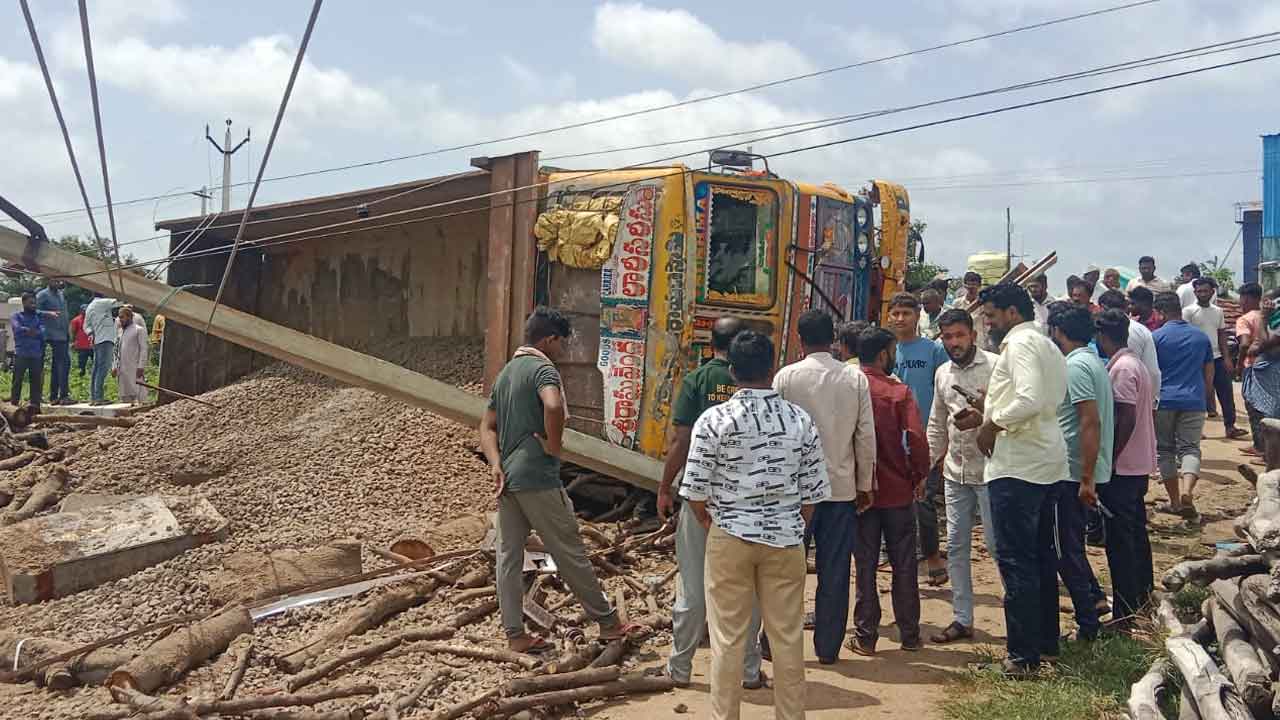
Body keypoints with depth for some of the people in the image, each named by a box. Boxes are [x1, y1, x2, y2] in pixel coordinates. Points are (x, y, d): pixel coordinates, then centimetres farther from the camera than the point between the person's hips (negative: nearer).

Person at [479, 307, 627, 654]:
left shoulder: (506, 372, 16)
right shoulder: (543, 369, -12)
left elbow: (487, 426, 14)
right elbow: (554, 406, -33)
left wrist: (496, 464, 2)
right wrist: (554, 445, -18)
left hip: (507, 479, 8)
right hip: (538, 479, -8)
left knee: (509, 556, 9)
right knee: (570, 553, 2)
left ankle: (515, 635, 13)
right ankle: (607, 622, 14)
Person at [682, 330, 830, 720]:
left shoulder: (714, 420, -10)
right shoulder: (801, 420, -3)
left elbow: (696, 494, -9)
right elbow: (812, 494, -1)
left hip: (729, 539, -2)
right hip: (785, 539, 2)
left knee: (728, 638, 8)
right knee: (787, 638, 11)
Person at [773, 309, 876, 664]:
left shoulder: (786, 377, -6)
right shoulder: (856, 379, 0)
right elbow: (866, 437, 0)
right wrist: (864, 486, 9)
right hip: (842, 487, 1)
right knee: (835, 571, 8)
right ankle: (828, 648, 15)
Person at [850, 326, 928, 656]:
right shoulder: (899, 392, -9)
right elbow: (916, 437, -17)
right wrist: (920, 475, -2)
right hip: (898, 491, -1)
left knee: (865, 565, 8)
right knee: (904, 564, 10)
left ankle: (865, 636, 10)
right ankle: (909, 635, 18)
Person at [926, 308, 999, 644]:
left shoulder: (995, 366, -9)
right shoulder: (942, 374, 11)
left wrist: (983, 419, -26)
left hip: (989, 470, -6)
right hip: (955, 472, 7)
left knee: (996, 543, -2)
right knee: (956, 545, 9)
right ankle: (962, 619, 19)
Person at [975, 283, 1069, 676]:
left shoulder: (1020, 343, -12)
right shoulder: (1047, 346, 18)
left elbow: (1030, 400, -26)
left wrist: (992, 424, -13)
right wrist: (991, 406, 15)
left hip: (1017, 465, -10)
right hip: (1047, 461, 10)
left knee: (1015, 560, -6)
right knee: (1041, 555, 17)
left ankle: (1024, 655, -3)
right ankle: (1047, 641, 26)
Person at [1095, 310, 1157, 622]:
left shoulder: (1121, 368, -18)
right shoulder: (1136, 364, 12)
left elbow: (1127, 417, -24)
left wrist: (1110, 458, -18)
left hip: (1121, 468, -10)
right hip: (1139, 464, 10)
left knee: (1119, 540, -5)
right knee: (1136, 532, 19)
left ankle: (1124, 614, -1)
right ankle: (1142, 599, 31)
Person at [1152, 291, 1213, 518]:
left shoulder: (1156, 337, -3)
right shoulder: (1201, 337, 10)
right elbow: (1209, 374, 16)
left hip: (1164, 401, -2)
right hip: (1194, 401, 2)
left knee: (1165, 450, 9)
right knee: (1190, 447, 3)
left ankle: (1175, 502, 11)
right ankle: (1186, 491, -22)